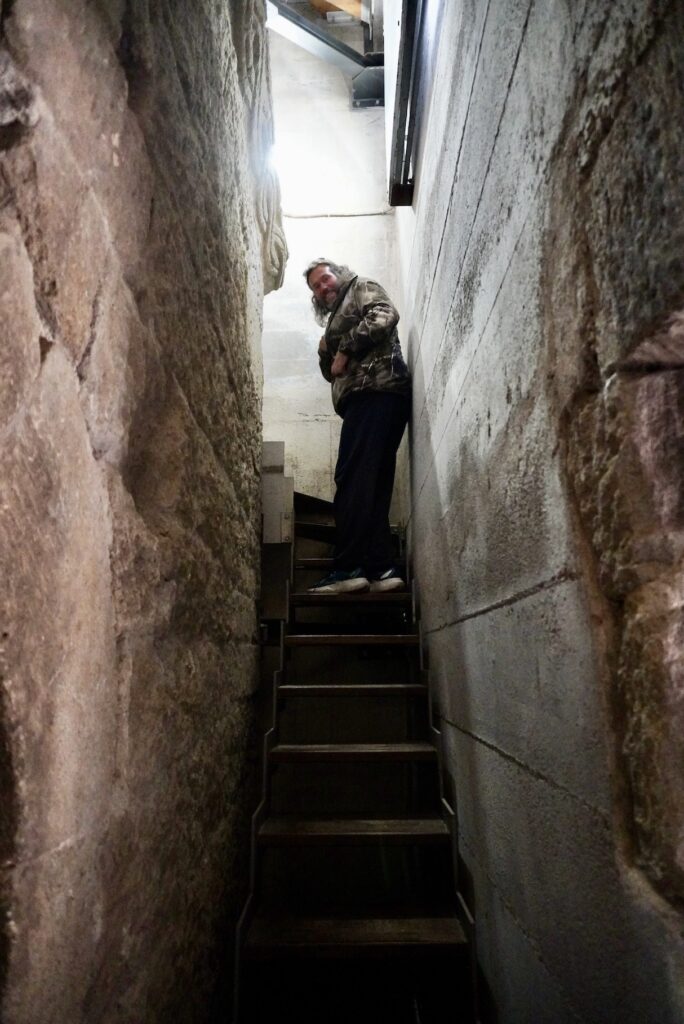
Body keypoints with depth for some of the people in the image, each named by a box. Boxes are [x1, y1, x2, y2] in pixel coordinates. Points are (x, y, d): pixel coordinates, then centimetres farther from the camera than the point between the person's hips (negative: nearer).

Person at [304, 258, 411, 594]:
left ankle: (349, 567, -22)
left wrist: (345, 349, -8)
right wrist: (326, 352, 12)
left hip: (376, 392, -9)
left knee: (352, 481, -18)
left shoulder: (362, 288, 13)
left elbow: (385, 316, -10)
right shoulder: (338, 317, 36)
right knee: (371, 488, 0)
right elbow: (332, 373, 32)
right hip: (367, 399, 9)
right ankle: (381, 568, -3)